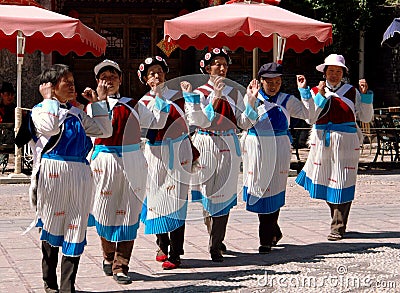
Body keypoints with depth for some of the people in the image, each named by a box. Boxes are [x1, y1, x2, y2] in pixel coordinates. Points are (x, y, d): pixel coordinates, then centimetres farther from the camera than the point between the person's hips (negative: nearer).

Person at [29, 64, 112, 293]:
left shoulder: (77, 114, 20)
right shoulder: (41, 110, 2)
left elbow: (105, 131, 19)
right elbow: (50, 127, -20)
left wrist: (100, 101, 18)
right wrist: (49, 99, -9)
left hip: (80, 173, 5)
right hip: (53, 172, -5)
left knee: (76, 229, 0)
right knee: (52, 226, 4)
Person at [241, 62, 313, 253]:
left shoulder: (287, 100, 9)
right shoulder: (252, 98, 5)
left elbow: (308, 114, -1)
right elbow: (247, 122, -9)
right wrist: (251, 100, -18)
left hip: (278, 150, 0)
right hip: (256, 150, 1)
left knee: (273, 191, -3)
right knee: (259, 189, 4)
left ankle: (266, 239, 4)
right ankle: (274, 232, 24)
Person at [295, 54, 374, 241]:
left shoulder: (352, 92, 8)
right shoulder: (315, 92, 10)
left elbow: (365, 118, 10)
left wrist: (365, 95, -1)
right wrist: (321, 97, -9)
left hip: (345, 143, -2)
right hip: (322, 143, 2)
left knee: (341, 184, -7)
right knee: (325, 182, 7)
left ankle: (338, 227, -2)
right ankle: (338, 218, 27)